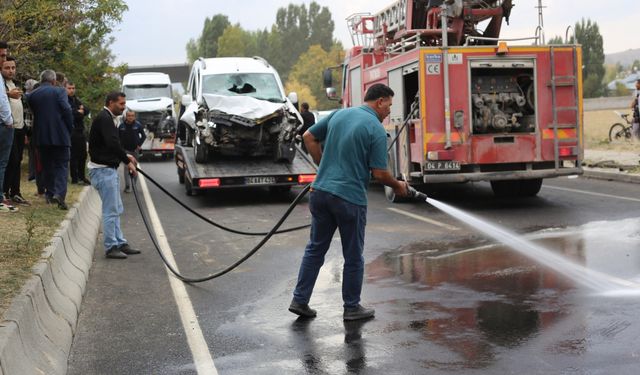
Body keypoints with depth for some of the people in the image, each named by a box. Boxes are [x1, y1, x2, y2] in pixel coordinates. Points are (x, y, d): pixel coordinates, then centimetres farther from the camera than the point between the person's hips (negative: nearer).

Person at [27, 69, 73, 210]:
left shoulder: (32, 95, 8)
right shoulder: (59, 91, -5)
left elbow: (31, 113, 11)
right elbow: (66, 110, -12)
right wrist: (70, 128, -2)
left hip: (41, 135, 4)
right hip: (60, 135, -4)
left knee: (47, 165, 16)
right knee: (61, 165, 0)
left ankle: (49, 194, 20)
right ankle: (59, 193, -17)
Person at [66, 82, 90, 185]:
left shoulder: (77, 100, 18)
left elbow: (87, 111, 9)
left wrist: (81, 110, -12)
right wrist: (79, 112, -10)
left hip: (80, 131, 8)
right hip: (71, 132, -8)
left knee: (83, 155, 12)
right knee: (73, 156, -4)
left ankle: (81, 177, 22)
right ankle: (75, 178, 3)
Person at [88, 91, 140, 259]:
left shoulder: (108, 119, 17)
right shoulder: (104, 119, -16)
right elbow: (112, 143, -26)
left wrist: (126, 156, 11)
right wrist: (127, 161, -20)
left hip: (109, 168, 11)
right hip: (102, 169, -11)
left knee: (116, 209, 14)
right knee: (110, 210, -7)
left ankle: (120, 243, 20)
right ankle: (111, 247, -1)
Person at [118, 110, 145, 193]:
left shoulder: (138, 125, -5)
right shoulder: (122, 125, -6)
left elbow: (143, 136, 4)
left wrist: (139, 144, -5)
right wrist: (121, 146, -3)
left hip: (135, 149, 1)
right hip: (126, 150, -1)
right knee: (126, 167, -8)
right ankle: (127, 186, -9)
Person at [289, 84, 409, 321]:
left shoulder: (339, 114, 9)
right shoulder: (376, 129, -10)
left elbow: (309, 137, 15)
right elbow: (379, 173, -12)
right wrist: (397, 186, 7)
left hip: (321, 192, 6)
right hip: (350, 198, -6)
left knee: (315, 248, 16)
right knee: (353, 257, 9)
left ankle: (300, 300, 16)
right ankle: (352, 307, 19)